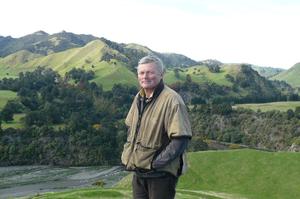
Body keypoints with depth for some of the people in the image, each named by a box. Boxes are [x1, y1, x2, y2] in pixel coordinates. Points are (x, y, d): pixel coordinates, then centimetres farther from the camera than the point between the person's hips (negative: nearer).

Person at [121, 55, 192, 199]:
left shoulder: (172, 100, -19)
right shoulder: (139, 98, 5)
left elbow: (181, 139, -23)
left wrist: (156, 163, -20)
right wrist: (128, 153, 7)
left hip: (161, 173, -7)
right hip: (138, 172, 7)